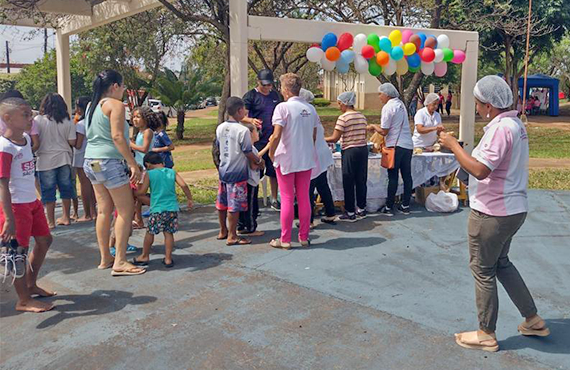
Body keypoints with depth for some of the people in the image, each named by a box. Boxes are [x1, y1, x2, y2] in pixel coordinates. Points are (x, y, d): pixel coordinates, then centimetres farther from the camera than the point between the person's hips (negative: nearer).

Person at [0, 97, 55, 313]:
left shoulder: (25, 139, 6)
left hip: (32, 201, 9)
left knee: (44, 240, 19)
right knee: (18, 251, 1)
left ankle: (31, 285, 36)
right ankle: (24, 301, 14)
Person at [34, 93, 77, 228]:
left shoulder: (38, 120, -8)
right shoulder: (68, 122, -1)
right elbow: (72, 142, -1)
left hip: (46, 161, -3)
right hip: (64, 159, 3)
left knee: (48, 191, 4)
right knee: (65, 188, 13)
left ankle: (51, 221, 8)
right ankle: (66, 217, 20)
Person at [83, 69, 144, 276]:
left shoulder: (93, 106, 16)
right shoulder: (115, 105, -9)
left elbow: (91, 135, 18)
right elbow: (117, 136, -18)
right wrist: (133, 164, -18)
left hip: (91, 162, 9)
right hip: (110, 162, -9)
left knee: (104, 211, 13)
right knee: (126, 211, -3)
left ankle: (105, 258, 19)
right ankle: (120, 263, -3)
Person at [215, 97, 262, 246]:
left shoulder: (220, 128, 4)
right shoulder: (243, 130, -17)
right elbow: (248, 153, -13)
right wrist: (259, 161, 5)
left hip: (223, 171, 7)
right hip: (237, 173, -7)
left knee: (222, 203, 15)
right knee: (234, 206, 0)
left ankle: (223, 231, 29)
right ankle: (232, 236, 6)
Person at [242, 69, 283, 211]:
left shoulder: (275, 95, 12)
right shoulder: (251, 95, -5)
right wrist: (251, 120, -35)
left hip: (273, 139, 5)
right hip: (257, 140, -5)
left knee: (274, 171, 9)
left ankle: (274, 200, 20)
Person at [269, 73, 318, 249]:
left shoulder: (283, 107, -13)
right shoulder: (310, 108, 5)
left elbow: (276, 136, -20)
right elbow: (314, 136, 10)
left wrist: (271, 153, -6)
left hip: (286, 160, -5)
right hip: (306, 159, 5)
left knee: (287, 200, 2)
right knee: (304, 198, 11)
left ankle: (285, 240, 9)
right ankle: (304, 237, 18)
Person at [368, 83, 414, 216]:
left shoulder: (388, 107, -11)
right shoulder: (400, 104, 13)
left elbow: (384, 131, -11)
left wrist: (373, 126, 7)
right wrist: (377, 127, 15)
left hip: (396, 146, -7)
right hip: (408, 145, 7)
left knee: (393, 177, -2)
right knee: (407, 176, 9)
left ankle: (389, 207, 4)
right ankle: (405, 206, 16)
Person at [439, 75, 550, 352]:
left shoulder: (500, 128, -22)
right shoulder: (515, 124, 10)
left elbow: (480, 170, -29)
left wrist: (453, 145, -20)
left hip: (493, 213, -10)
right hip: (513, 208, 10)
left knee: (483, 270, 4)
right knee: (501, 263, 24)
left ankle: (486, 335, 17)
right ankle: (533, 320, 31)